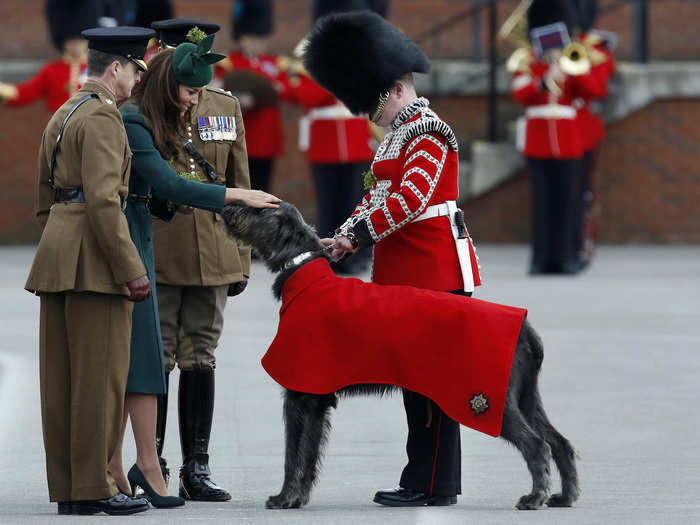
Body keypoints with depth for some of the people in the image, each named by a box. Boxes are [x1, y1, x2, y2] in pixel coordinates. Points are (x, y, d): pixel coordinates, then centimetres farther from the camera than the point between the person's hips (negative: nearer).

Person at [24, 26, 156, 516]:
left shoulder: (60, 117, 18)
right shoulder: (102, 117, -12)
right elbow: (102, 199, -20)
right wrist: (132, 270, -19)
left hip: (56, 254, 9)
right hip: (95, 256, -9)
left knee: (62, 378, 8)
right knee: (101, 374, -5)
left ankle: (67, 489, 10)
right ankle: (93, 488, -4)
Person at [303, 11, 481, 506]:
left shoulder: (428, 133, -14)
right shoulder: (400, 132, 17)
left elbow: (409, 199, -23)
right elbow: (381, 194, 18)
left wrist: (359, 236, -20)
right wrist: (347, 232, 3)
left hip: (434, 270, -10)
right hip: (405, 269, 10)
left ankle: (433, 485, -3)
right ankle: (426, 479, 16)